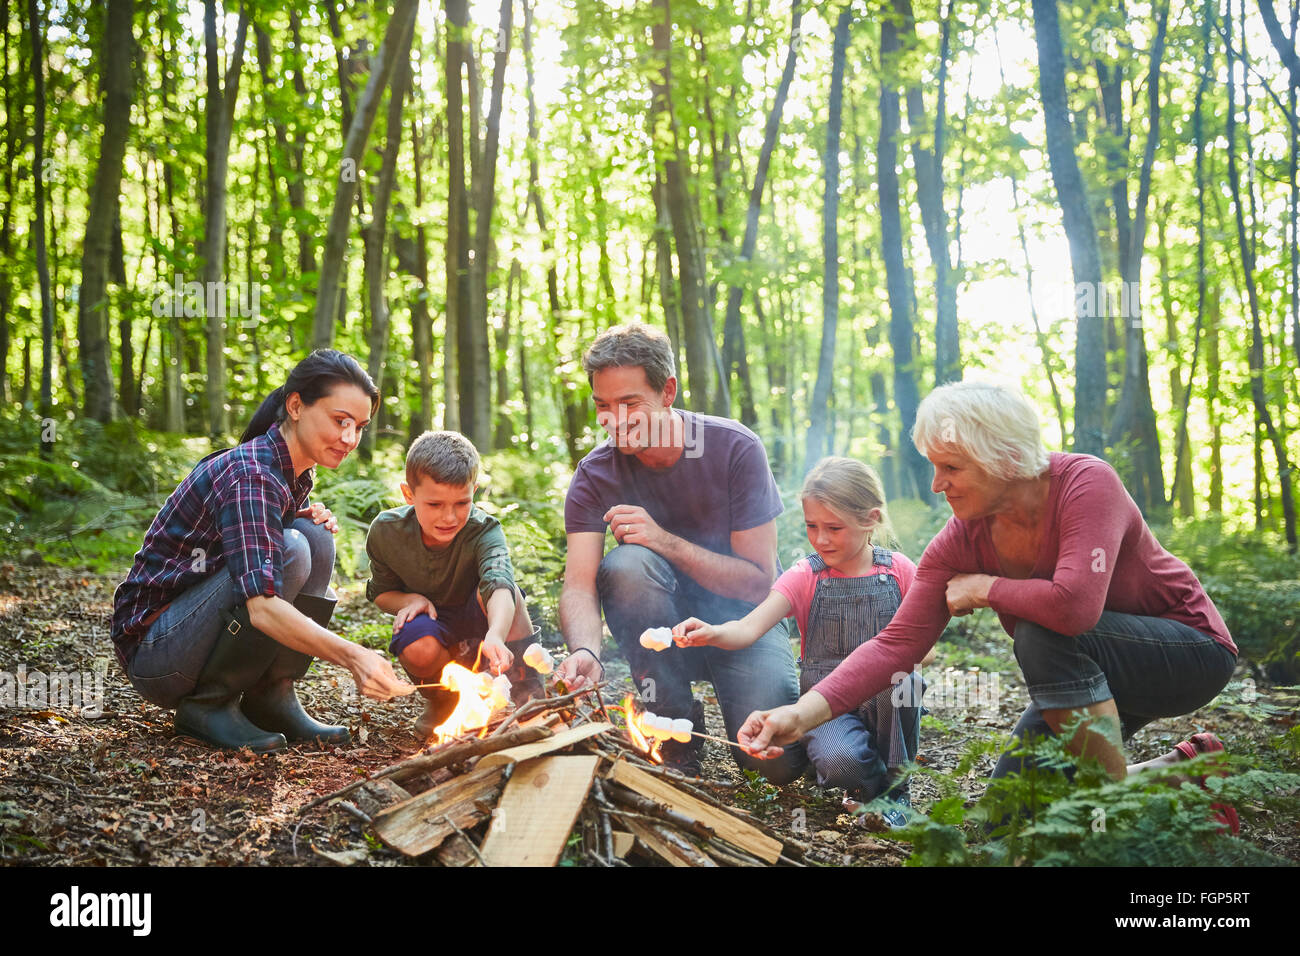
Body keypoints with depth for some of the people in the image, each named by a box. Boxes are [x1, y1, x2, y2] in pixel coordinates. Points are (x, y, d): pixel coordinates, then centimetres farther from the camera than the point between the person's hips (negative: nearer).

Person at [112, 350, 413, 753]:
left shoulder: (296, 474, 5)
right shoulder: (250, 475, -25)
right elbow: (262, 608, -36)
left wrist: (314, 520, -4)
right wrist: (351, 656, -45)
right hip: (152, 648, -8)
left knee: (316, 537, -8)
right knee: (290, 551, -27)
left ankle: (272, 698, -4)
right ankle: (205, 705, -13)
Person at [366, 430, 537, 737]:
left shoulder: (483, 531, -27)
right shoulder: (386, 532, -17)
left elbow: (499, 585, -47)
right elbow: (381, 591, 2)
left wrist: (496, 636, -68)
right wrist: (409, 600, -21)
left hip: (477, 620, -1)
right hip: (431, 622, 1)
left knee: (490, 587, -35)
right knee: (418, 649, -35)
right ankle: (441, 700, 2)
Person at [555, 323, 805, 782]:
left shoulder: (734, 448, -16)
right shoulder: (595, 476, -10)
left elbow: (759, 582, -17)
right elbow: (578, 587, -20)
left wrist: (664, 540, -28)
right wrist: (586, 651, -43)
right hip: (664, 623, 2)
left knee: (778, 761, -25)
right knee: (625, 564, -32)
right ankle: (676, 725, -14)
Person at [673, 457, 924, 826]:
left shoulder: (898, 570, 2)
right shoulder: (805, 577, -2)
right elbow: (749, 628, -15)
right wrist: (711, 633, -37)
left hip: (886, 698, 2)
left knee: (900, 678, -35)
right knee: (837, 762, -34)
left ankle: (895, 787, -10)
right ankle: (871, 779, 5)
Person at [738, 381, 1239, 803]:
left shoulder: (1086, 483, -29)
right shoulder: (962, 541, -12)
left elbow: (1075, 605, -44)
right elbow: (898, 642, -18)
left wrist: (984, 588, -25)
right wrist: (806, 712, -32)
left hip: (1189, 651, -7)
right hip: (1093, 673, 7)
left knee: (1042, 633, -34)